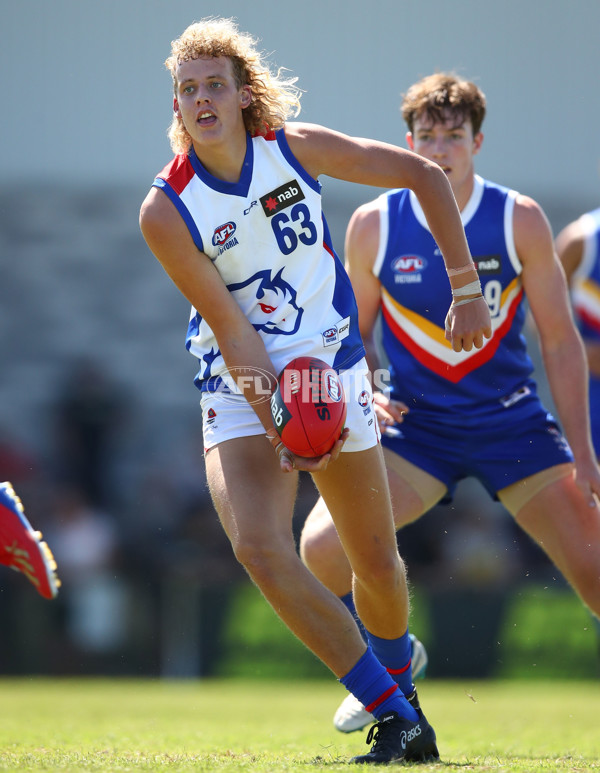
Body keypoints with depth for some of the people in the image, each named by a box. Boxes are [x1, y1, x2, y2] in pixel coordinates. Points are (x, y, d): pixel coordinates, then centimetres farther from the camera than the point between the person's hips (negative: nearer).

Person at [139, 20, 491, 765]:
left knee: (377, 566, 7)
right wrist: (276, 426, -25)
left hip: (333, 371, 2)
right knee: (258, 546, -25)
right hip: (241, 388, -2)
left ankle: (394, 677, 41)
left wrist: (466, 289, -1)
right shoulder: (165, 211, -14)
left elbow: (424, 175, 2)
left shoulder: (295, 148, -9)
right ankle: (396, 717, -15)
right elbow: (229, 325, -15)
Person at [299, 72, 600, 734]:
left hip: (511, 419, -1)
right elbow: (354, 335, 8)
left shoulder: (520, 220, -6)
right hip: (415, 425, 1)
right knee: (321, 544, -18)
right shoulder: (372, 225, -4)